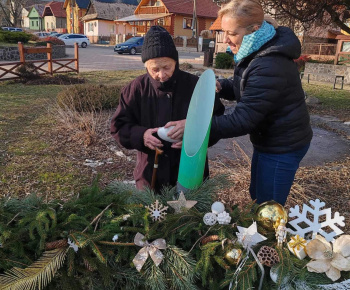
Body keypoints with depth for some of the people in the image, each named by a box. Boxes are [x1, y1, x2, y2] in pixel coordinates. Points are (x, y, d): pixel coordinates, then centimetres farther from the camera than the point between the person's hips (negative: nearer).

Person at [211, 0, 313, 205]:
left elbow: (242, 120, -32)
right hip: (271, 140, 10)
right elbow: (244, 88, 12)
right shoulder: (258, 52, 0)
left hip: (282, 147, -10)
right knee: (257, 197, 24)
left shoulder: (269, 66, -32)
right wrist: (220, 86, -9)